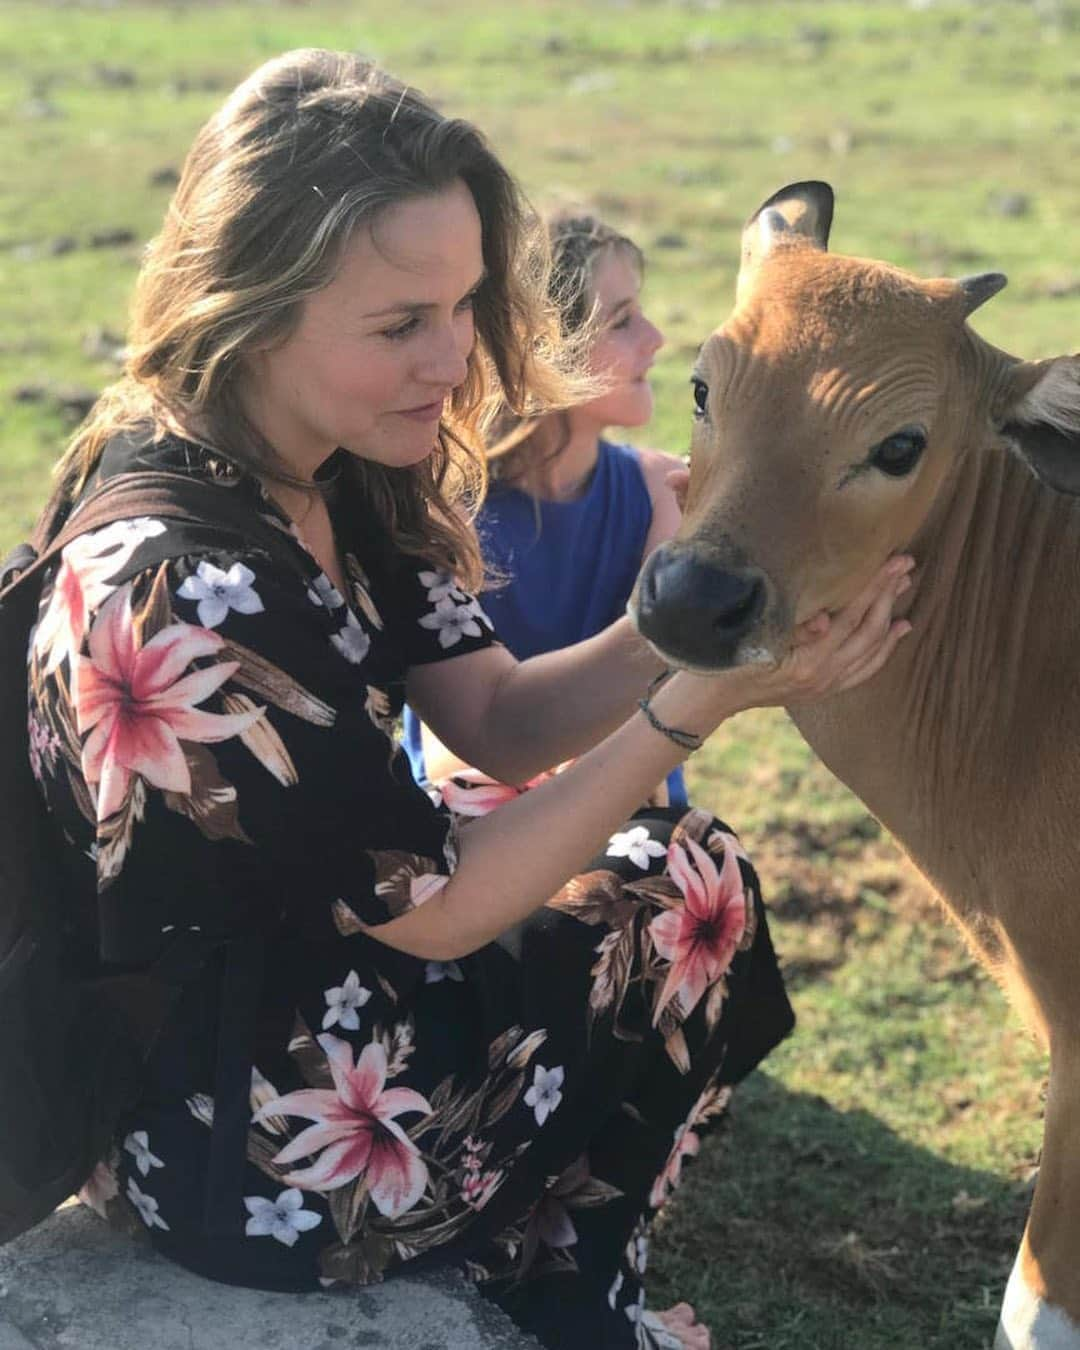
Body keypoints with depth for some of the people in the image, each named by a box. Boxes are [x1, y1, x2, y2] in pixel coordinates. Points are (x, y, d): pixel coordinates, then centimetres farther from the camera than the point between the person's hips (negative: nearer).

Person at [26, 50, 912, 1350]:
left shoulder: (326, 475, -7)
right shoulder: (181, 594, -34)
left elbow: (499, 721, -3)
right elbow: (439, 910, -25)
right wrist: (700, 702, -28)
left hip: (278, 955, 8)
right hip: (233, 1152, -8)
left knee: (668, 869, 15)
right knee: (695, 895, 4)